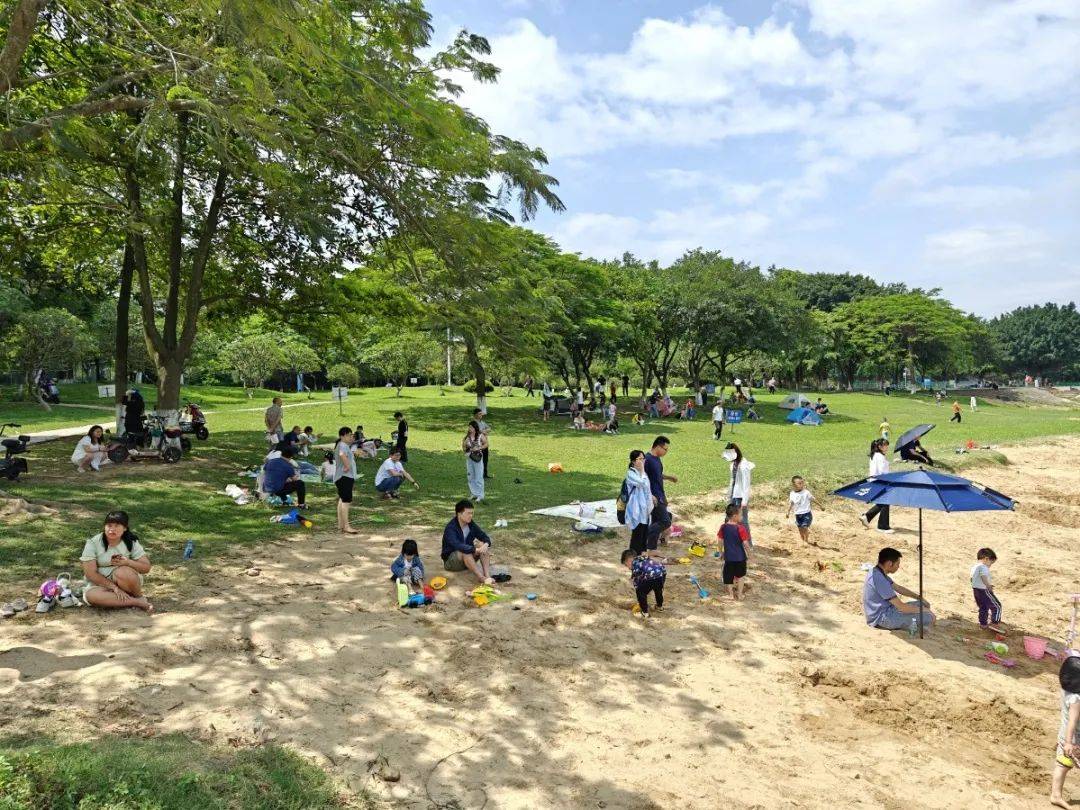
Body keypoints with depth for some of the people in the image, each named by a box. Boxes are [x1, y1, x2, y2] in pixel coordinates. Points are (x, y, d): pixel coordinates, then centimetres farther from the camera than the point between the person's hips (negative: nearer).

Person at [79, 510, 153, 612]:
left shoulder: (131, 542, -4)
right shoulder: (93, 543, -9)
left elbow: (146, 568, -5)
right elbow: (90, 573, -14)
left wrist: (128, 562, -25)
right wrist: (114, 587, -22)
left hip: (127, 579, 0)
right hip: (100, 583, 0)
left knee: (123, 572, -35)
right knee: (91, 596, -34)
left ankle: (139, 597, -10)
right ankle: (137, 602, -29)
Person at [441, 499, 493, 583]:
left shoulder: (471, 525, -2)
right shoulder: (450, 528, -23)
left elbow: (485, 538, -4)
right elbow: (458, 546, -38)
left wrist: (486, 545, -27)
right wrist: (476, 550, -42)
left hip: (468, 558, 6)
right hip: (450, 561, -6)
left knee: (483, 544, -17)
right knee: (464, 551, -36)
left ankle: (487, 576, -34)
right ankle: (482, 579, -45)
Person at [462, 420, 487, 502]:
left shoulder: (480, 435, -6)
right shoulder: (467, 436, 4)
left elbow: (486, 444, -3)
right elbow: (463, 445, 2)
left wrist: (478, 448, -13)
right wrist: (466, 437, -10)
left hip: (477, 458, -5)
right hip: (469, 458, 5)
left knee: (478, 477, -3)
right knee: (471, 477, 10)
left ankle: (480, 495, 2)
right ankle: (474, 494, 20)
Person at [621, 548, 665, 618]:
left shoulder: (634, 563, 11)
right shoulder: (644, 558, 32)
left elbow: (636, 581, 11)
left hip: (652, 575, -8)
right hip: (662, 572, 8)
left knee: (640, 592, 12)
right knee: (658, 589, 36)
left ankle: (645, 613, 17)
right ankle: (660, 606, 57)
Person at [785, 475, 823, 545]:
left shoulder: (806, 492, -10)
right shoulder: (792, 494, -1)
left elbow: (813, 499, 0)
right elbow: (791, 503, 8)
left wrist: (821, 506, 6)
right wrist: (788, 512, 6)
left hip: (806, 513, -3)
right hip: (798, 515, 3)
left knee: (805, 527, -12)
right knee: (800, 529, 9)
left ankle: (806, 541, 6)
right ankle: (803, 541, 25)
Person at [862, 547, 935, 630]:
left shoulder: (877, 572, 4)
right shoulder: (879, 579, -28)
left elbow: (897, 588, 20)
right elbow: (902, 607, -24)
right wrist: (924, 610, -10)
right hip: (881, 619, -10)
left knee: (923, 604, 13)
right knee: (928, 618, -15)